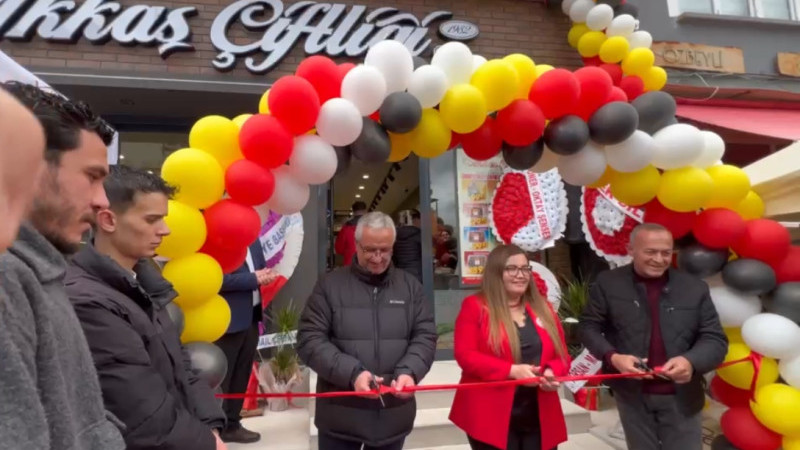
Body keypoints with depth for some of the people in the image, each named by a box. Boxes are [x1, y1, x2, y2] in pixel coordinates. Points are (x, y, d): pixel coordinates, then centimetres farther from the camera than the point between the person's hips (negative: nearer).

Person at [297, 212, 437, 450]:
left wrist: (409, 371, -16)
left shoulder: (410, 286, 5)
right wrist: (352, 373, -20)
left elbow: (425, 336, 3)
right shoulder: (330, 285, -4)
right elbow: (309, 339, -8)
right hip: (341, 416, -2)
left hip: (394, 415, 3)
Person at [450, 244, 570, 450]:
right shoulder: (475, 306, -3)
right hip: (492, 417, -5)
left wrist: (552, 373, -10)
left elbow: (562, 355, 14)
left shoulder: (542, 308, 12)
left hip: (539, 417, 5)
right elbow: (465, 355, -12)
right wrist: (512, 370, -21)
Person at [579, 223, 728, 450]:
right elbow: (588, 326, -1)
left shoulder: (695, 287, -1)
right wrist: (612, 357, -19)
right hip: (632, 393, 0)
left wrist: (690, 361, -22)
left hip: (681, 396, 1)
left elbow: (715, 339, -1)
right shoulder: (608, 284, -5)